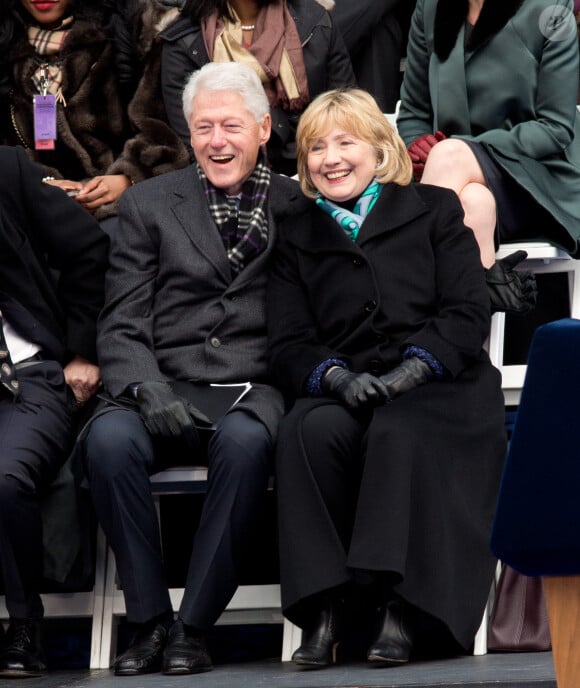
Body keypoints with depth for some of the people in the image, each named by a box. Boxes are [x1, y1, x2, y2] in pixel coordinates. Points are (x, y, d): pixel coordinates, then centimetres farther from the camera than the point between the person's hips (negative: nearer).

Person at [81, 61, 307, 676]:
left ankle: (194, 625, -25)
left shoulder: (297, 208, 12)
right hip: (166, 388, 1)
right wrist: (148, 391, -13)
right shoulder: (149, 204, 14)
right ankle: (149, 619, -19)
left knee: (244, 440, -36)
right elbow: (121, 327, 7)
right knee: (109, 438, -32)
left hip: (253, 389, -1)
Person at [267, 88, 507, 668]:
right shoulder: (296, 238, 21)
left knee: (397, 431, -37)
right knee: (309, 430, -34)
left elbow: (467, 315, 3)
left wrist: (412, 369, -14)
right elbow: (287, 347, 10)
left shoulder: (434, 211, 15)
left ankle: (398, 605, -36)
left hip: (435, 388, -2)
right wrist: (337, 376, -12)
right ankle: (323, 605, -33)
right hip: (342, 395, 2)